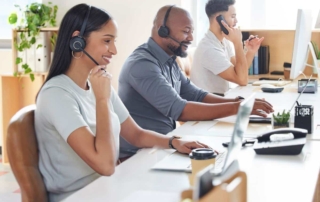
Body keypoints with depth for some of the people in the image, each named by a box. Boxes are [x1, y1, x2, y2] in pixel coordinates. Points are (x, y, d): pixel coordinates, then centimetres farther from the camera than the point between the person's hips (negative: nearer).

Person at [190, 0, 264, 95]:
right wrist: (238, 42, -23)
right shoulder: (209, 48, -23)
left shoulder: (224, 41, 6)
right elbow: (242, 80, -25)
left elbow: (240, 72, 3)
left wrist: (251, 51, -11)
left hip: (219, 97, 8)